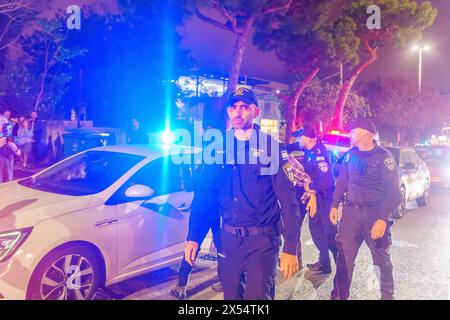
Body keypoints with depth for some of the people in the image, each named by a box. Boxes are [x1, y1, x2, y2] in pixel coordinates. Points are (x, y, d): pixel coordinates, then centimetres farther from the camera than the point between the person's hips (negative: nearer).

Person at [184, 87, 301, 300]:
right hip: (228, 239, 4)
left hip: (262, 240, -3)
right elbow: (204, 196, 5)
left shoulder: (271, 147, -7)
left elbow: (288, 201, -10)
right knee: (231, 295, 17)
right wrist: (193, 237, -2)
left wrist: (290, 247, -15)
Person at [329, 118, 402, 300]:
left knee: (381, 257, 12)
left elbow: (393, 192, -14)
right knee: (344, 256, 6)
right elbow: (342, 182, 16)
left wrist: (383, 219, -21)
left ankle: (387, 294, 34)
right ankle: (339, 295, 18)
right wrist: (334, 205, 10)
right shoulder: (351, 154, 7)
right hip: (350, 211, 4)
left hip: (375, 213, -4)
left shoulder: (383, 157, -11)